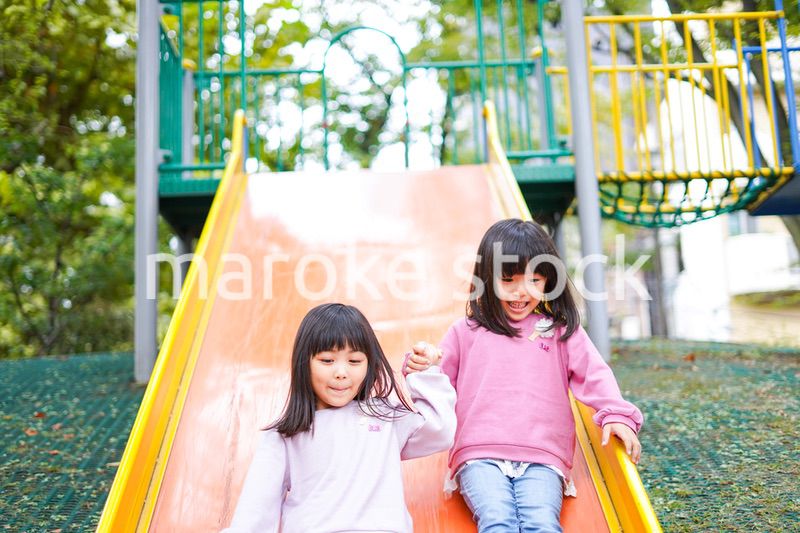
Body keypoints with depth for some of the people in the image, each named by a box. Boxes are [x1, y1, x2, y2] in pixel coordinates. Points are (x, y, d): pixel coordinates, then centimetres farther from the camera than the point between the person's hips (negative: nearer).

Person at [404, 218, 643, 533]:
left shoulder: (562, 330, 18)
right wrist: (421, 368, -3)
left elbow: (594, 374, 9)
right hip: (479, 456, 0)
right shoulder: (467, 331, 18)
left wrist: (616, 413, -10)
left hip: (542, 458, 1)